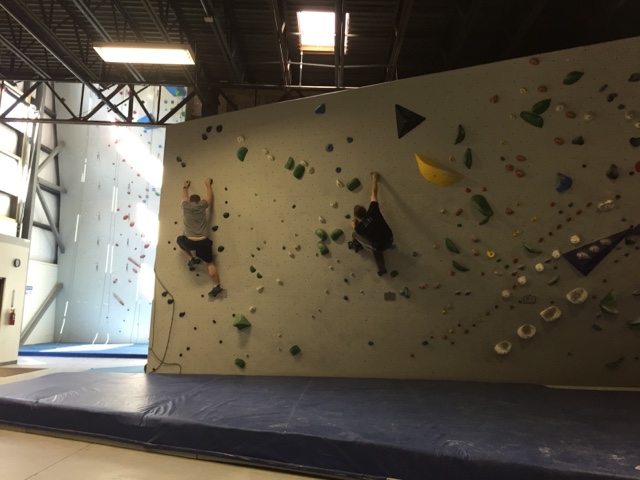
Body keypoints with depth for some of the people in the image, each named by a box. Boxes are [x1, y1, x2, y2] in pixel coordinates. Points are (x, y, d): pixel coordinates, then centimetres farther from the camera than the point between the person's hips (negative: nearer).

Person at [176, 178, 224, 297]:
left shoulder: (185, 206, 5)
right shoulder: (202, 206, 4)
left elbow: (184, 197, 28)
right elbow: (210, 197, 22)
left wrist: (185, 187, 46)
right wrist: (208, 185, 36)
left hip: (190, 242, 0)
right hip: (203, 241, 0)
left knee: (180, 240, 34)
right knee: (209, 263, 13)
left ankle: (191, 259, 22)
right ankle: (216, 286, 4)